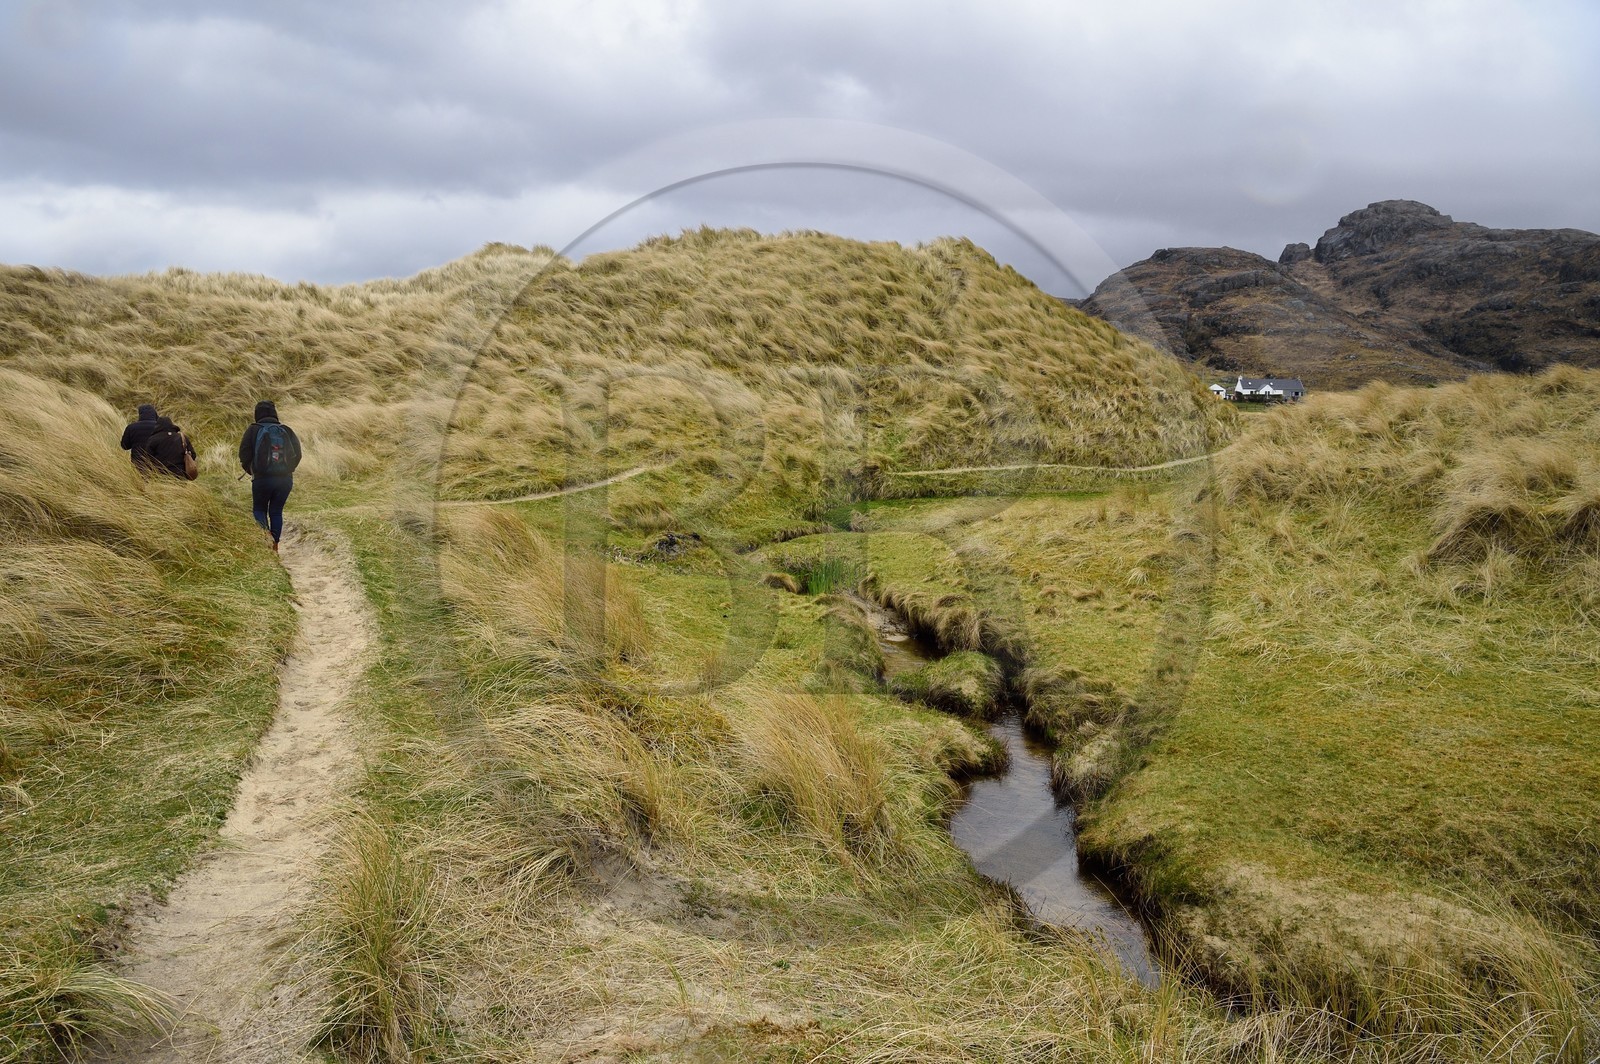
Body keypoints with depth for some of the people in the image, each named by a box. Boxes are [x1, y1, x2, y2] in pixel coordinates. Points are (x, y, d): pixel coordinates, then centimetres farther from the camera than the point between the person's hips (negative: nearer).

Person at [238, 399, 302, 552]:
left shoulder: (254, 430, 0)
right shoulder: (287, 430, 6)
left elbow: (244, 455, -3)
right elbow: (297, 454, 4)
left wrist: (251, 471, 13)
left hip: (262, 478, -2)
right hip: (285, 479, 2)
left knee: (259, 509, 14)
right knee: (276, 511, 15)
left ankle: (265, 535, -11)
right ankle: (274, 544, 13)